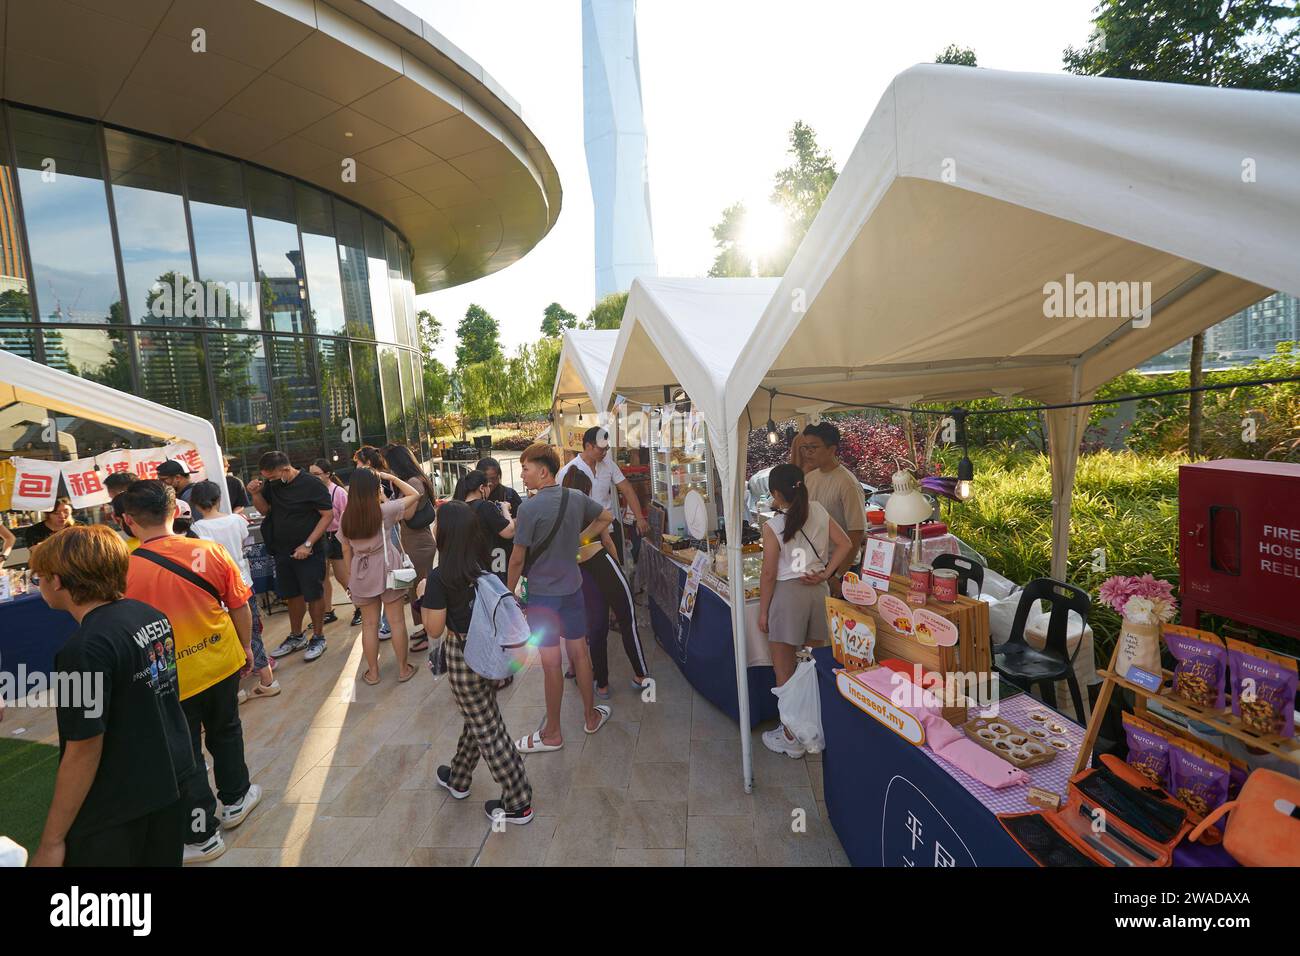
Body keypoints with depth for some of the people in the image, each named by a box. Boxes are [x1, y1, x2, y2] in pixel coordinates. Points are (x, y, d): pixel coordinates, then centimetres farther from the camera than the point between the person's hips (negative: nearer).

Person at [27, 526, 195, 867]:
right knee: (163, 860, 22)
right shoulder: (152, 615, -1)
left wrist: (52, 841, -12)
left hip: (113, 808, -7)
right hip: (171, 778, 7)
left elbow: (84, 750, -21)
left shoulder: (85, 649, -24)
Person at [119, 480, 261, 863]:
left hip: (171, 678, -3)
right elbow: (240, 606, -4)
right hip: (222, 663, 3)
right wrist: (245, 646, 12)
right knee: (225, 732, 25)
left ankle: (202, 837, 29)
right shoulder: (210, 550, -12)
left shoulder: (125, 572, -19)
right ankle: (235, 800, 44)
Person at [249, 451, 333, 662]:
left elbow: (328, 515, -14)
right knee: (292, 595, 16)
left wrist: (308, 544, -18)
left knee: (313, 595, 3)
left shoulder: (311, 485, -16)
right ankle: (296, 637, 32)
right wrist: (256, 493, -6)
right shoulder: (271, 484, 2)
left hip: (309, 552, -6)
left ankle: (318, 638, 19)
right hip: (283, 550, 6)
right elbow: (265, 509, 15)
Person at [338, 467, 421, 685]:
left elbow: (346, 549, 6)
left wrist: (350, 573, 17)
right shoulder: (385, 511, -14)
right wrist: (392, 478, 1)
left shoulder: (346, 517, -2)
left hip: (361, 573, 3)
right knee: (396, 621, 8)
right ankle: (403, 668, 17)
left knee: (369, 624, 12)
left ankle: (373, 672, 22)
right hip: (387, 569, -3)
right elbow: (414, 495, -4)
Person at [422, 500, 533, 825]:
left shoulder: (440, 577, -20)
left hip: (463, 658, -7)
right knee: (478, 719, 24)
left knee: (487, 730, 6)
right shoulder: (484, 566, -4)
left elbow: (434, 629, -15)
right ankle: (458, 779, 48)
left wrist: (424, 596, 1)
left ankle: (518, 804, 17)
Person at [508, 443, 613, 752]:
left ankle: (552, 734, 20)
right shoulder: (577, 498, -2)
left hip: (542, 593, -5)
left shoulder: (530, 508, -20)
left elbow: (518, 558, -14)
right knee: (579, 652, 17)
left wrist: (509, 590, 1)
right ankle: (591, 716, 32)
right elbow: (606, 517, 15)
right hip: (573, 587, 6)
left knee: (551, 664, 4)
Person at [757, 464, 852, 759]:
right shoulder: (819, 511, -1)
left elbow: (769, 574, -11)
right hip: (818, 591, 6)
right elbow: (845, 543, 2)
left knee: (784, 671, 8)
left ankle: (791, 737, 16)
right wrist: (825, 573, 4)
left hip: (787, 594, -5)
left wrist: (762, 611, -2)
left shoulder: (773, 527, -15)